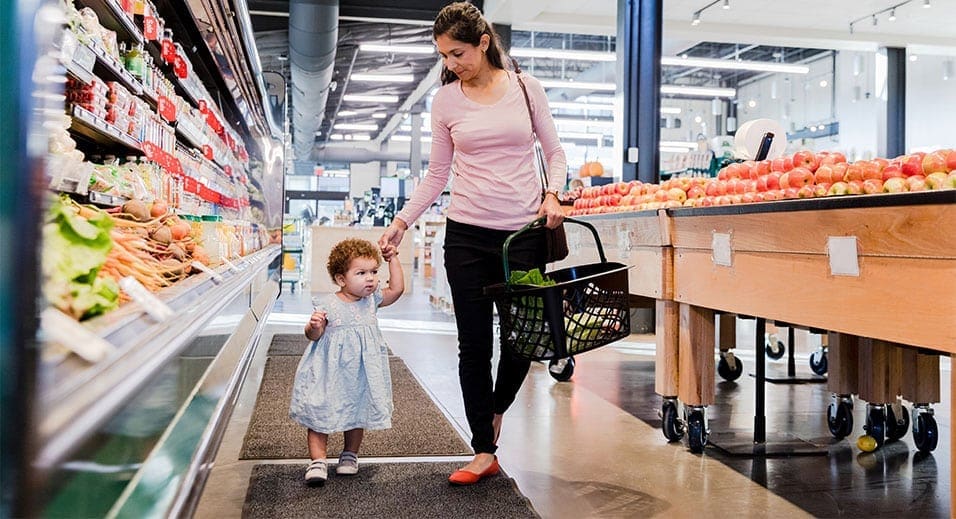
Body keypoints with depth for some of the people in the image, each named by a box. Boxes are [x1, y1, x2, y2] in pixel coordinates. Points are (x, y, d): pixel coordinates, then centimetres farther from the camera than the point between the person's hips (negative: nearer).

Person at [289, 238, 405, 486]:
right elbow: (314, 336, -12)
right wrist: (314, 326, -34)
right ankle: (317, 461, 6)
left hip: (361, 373, 4)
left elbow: (396, 289, 1)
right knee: (320, 414, -1)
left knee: (357, 414, 16)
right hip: (330, 373, -4)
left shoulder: (372, 300, 1)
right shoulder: (328, 304, -13)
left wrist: (393, 259, 0)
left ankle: (350, 455, 34)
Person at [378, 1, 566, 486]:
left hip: (524, 231, 0)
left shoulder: (526, 87, 3)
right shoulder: (445, 100, 4)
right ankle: (484, 452, 13)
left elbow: (554, 151, 9)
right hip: (468, 232, 1)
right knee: (474, 343, 1)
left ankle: (495, 414, 34)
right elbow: (437, 175, 9)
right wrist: (401, 221, 0)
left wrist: (553, 195, -9)